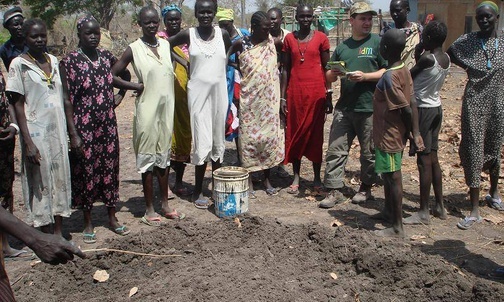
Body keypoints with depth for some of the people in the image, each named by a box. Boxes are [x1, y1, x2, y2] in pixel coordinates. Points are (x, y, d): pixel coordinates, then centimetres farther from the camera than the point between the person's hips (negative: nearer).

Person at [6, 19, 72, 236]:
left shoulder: (54, 61, 9)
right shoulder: (19, 64, -5)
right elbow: (18, 105, -8)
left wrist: (72, 131, 11)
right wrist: (28, 142, -15)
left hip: (58, 130, 5)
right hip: (36, 132, -5)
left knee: (60, 178, 8)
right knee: (40, 181, 3)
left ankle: (58, 232, 19)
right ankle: (46, 238, 15)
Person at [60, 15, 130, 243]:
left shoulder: (106, 57, 5)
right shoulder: (69, 61, -9)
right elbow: (67, 100, -11)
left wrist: (120, 95, 10)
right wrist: (74, 134, -14)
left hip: (108, 125, 4)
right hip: (84, 127, -4)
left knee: (110, 169, 11)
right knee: (86, 171, 5)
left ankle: (112, 218, 26)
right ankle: (88, 223, 20)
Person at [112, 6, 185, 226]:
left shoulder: (166, 45, 8)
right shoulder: (134, 49, -6)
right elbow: (112, 76, -6)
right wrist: (137, 87, -9)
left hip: (166, 108, 5)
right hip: (147, 109, -5)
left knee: (164, 156, 13)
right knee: (147, 157, 2)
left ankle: (165, 204, 24)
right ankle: (149, 209, 12)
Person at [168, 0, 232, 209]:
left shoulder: (223, 34, 4)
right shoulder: (188, 35, -1)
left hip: (219, 92, 2)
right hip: (198, 92, -2)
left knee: (218, 140, 10)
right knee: (202, 142, -5)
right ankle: (198, 191, 7)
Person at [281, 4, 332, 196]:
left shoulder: (320, 38, 2)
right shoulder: (289, 39, 6)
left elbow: (327, 68, 4)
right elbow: (285, 69, 7)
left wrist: (329, 96, 0)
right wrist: (283, 97, 2)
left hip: (316, 92, -2)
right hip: (295, 92, 2)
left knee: (316, 134, 4)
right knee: (295, 134, 5)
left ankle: (317, 178, 14)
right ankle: (296, 178, 14)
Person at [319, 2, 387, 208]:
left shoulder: (378, 42, 0)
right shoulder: (342, 46, 14)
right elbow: (329, 76, 17)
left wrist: (365, 76, -18)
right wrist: (333, 74, -6)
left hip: (369, 108, -4)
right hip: (344, 107, 4)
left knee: (369, 152, 8)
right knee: (336, 149, 1)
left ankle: (366, 188, 25)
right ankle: (334, 190, 8)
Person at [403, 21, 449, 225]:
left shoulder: (427, 59, -19)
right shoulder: (446, 58, 5)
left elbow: (408, 77, -6)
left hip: (423, 109, -8)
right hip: (436, 108, 8)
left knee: (424, 160, -5)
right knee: (433, 158, 15)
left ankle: (423, 212, 1)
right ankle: (440, 206, 23)